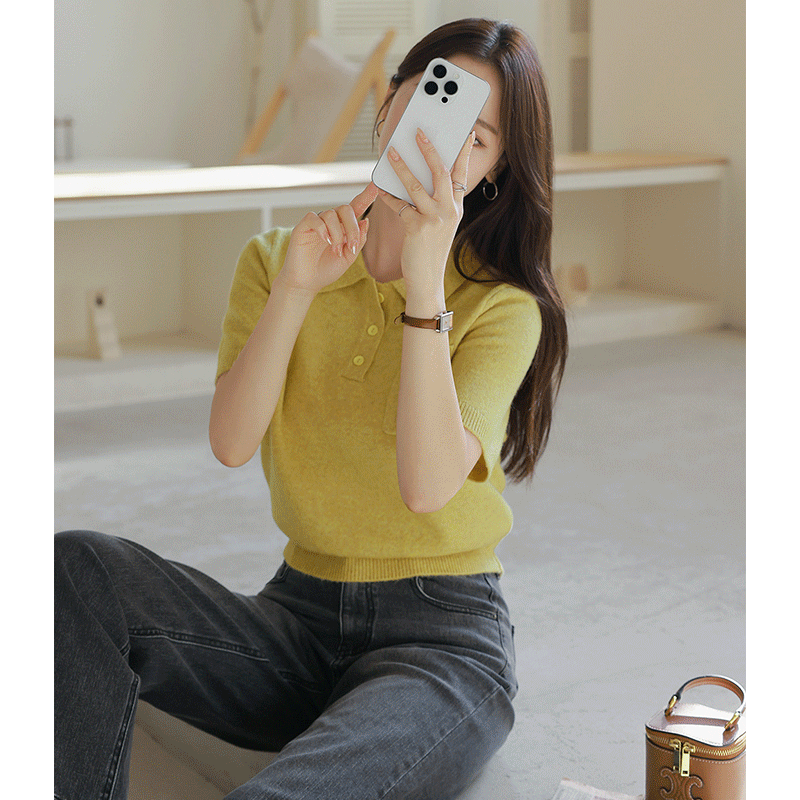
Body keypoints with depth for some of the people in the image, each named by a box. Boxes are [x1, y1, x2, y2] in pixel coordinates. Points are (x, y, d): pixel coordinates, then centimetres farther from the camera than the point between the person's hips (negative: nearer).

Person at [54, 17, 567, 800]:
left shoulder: (504, 306, -3)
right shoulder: (276, 259, 7)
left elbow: (430, 485, -21)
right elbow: (231, 442, -8)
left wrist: (424, 282, -24)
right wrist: (295, 288, -18)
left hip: (441, 639, -4)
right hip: (297, 615, 4)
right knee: (75, 568, -23)